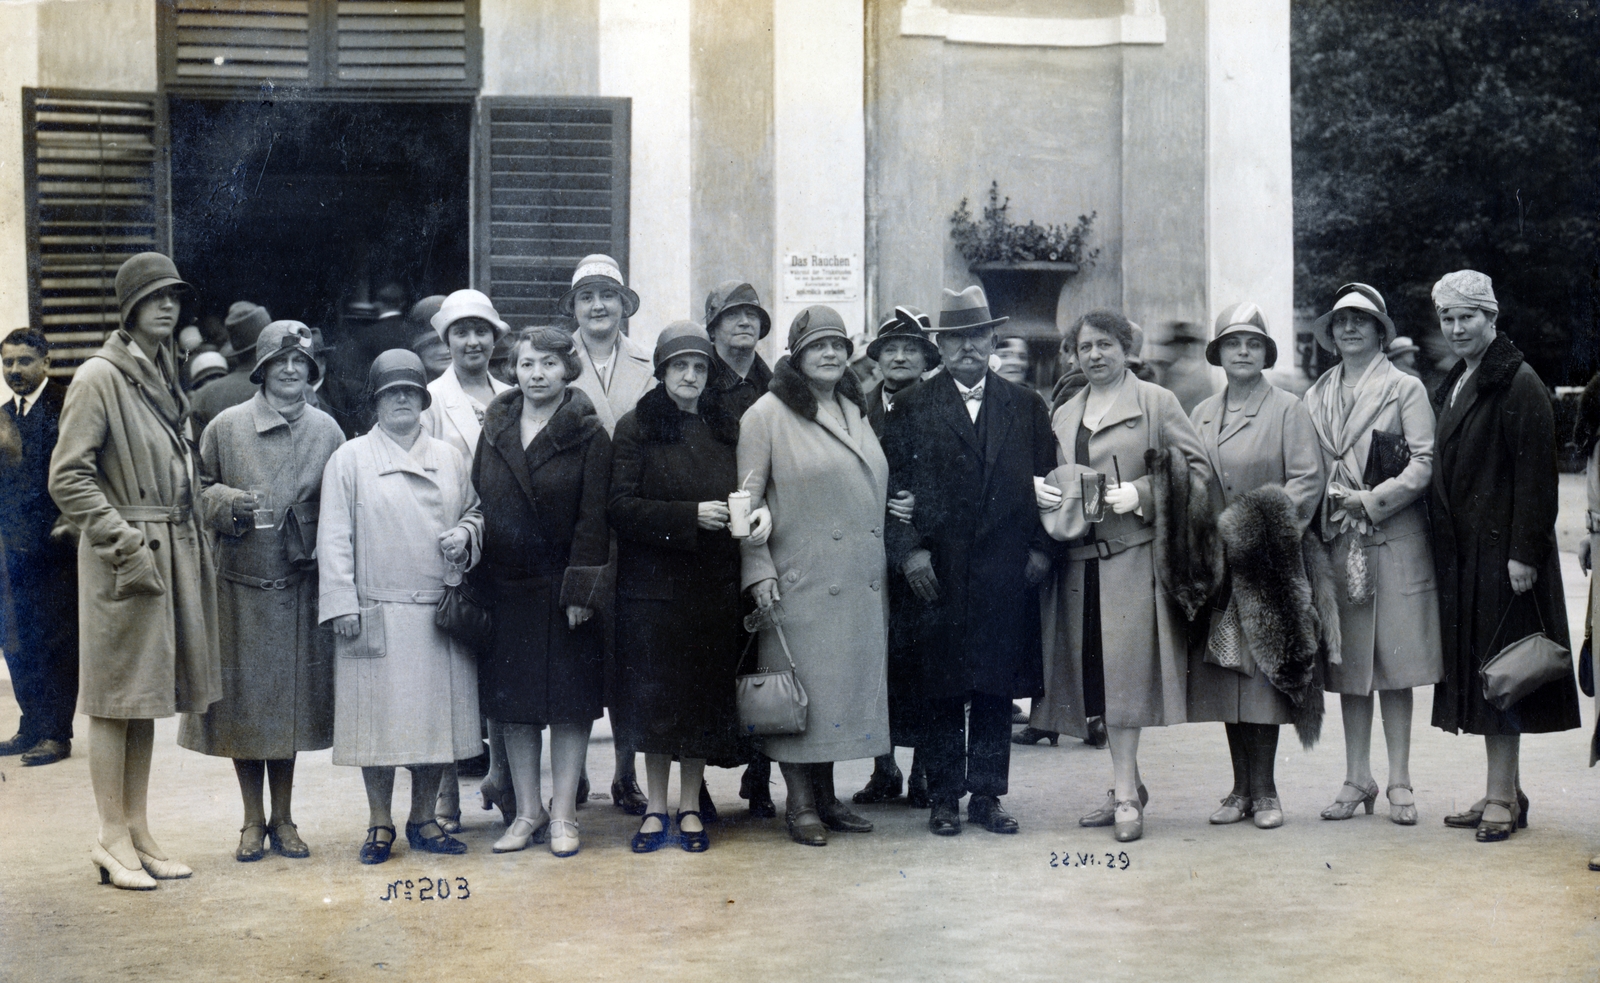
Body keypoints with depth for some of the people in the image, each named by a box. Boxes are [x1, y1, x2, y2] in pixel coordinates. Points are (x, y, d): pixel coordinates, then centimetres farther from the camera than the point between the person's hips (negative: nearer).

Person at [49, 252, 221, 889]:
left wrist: (190, 540, 13)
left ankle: (138, 831, 19)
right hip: (123, 558, -8)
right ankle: (113, 838, 7)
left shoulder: (165, 377, 15)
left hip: (173, 551, 8)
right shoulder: (98, 378, -10)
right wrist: (123, 539, -17)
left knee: (148, 698, 12)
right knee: (116, 698, -1)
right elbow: (67, 478, -13)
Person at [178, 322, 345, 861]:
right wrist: (229, 503, -13)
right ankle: (253, 821, 19)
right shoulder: (226, 427, 0)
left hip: (300, 587, 1)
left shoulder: (326, 430, 5)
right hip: (239, 584, -1)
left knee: (291, 702, 8)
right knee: (242, 700, 4)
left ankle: (283, 818, 22)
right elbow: (198, 490, 7)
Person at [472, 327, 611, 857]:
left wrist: (580, 591, -14)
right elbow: (477, 504, 9)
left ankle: (563, 815, 9)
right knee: (513, 702, 8)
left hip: (562, 588, -4)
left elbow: (593, 520, -8)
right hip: (506, 587, 4)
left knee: (569, 701, 1)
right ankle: (527, 812, 18)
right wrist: (475, 583, 3)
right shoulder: (495, 429, 7)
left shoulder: (588, 435, -5)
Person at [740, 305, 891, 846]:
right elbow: (748, 498, -8)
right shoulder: (768, 414, -5)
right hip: (801, 582, -6)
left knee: (845, 683, 10)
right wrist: (758, 570, -13)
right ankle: (800, 802, 10)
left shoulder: (855, 411, 15)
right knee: (799, 688, -1)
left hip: (860, 585, 6)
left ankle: (827, 796, 21)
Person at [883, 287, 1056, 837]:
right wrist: (909, 549, -9)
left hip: (1007, 574, 2)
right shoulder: (911, 409, 6)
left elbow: (1045, 481, 11)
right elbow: (894, 482, 1)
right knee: (941, 689, 1)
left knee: (998, 689, 5)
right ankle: (944, 798, 9)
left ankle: (988, 794, 14)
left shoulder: (1027, 407, 12)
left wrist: (1040, 547, 1)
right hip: (937, 573, -2)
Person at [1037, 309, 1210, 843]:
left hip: (1133, 553, -5)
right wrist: (1042, 492, 3)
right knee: (1095, 674, 5)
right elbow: (1055, 476, 27)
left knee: (1124, 668, -12)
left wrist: (1140, 492, -14)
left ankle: (1124, 792, -8)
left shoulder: (1156, 403, 3)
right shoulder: (1063, 415, 19)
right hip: (1080, 558, 6)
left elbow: (1197, 468, -2)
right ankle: (1129, 786, 16)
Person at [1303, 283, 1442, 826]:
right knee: (1348, 661, 6)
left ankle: (1399, 781, 5)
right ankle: (1357, 779, 13)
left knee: (1393, 660, -2)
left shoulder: (1405, 389, 3)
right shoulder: (1316, 396, 14)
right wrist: (1330, 501, -6)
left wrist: (1370, 500, -12)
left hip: (1394, 537, -3)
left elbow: (1425, 462, -6)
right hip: (1338, 540, 3)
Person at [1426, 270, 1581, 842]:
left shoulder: (1519, 384, -10)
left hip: (1501, 552, -8)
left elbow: (1536, 474, -15)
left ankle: (1503, 797, -1)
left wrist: (1524, 553, -19)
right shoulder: (1454, 387, 16)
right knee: (1477, 669, 10)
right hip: (1463, 553, 8)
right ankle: (1502, 792, 17)